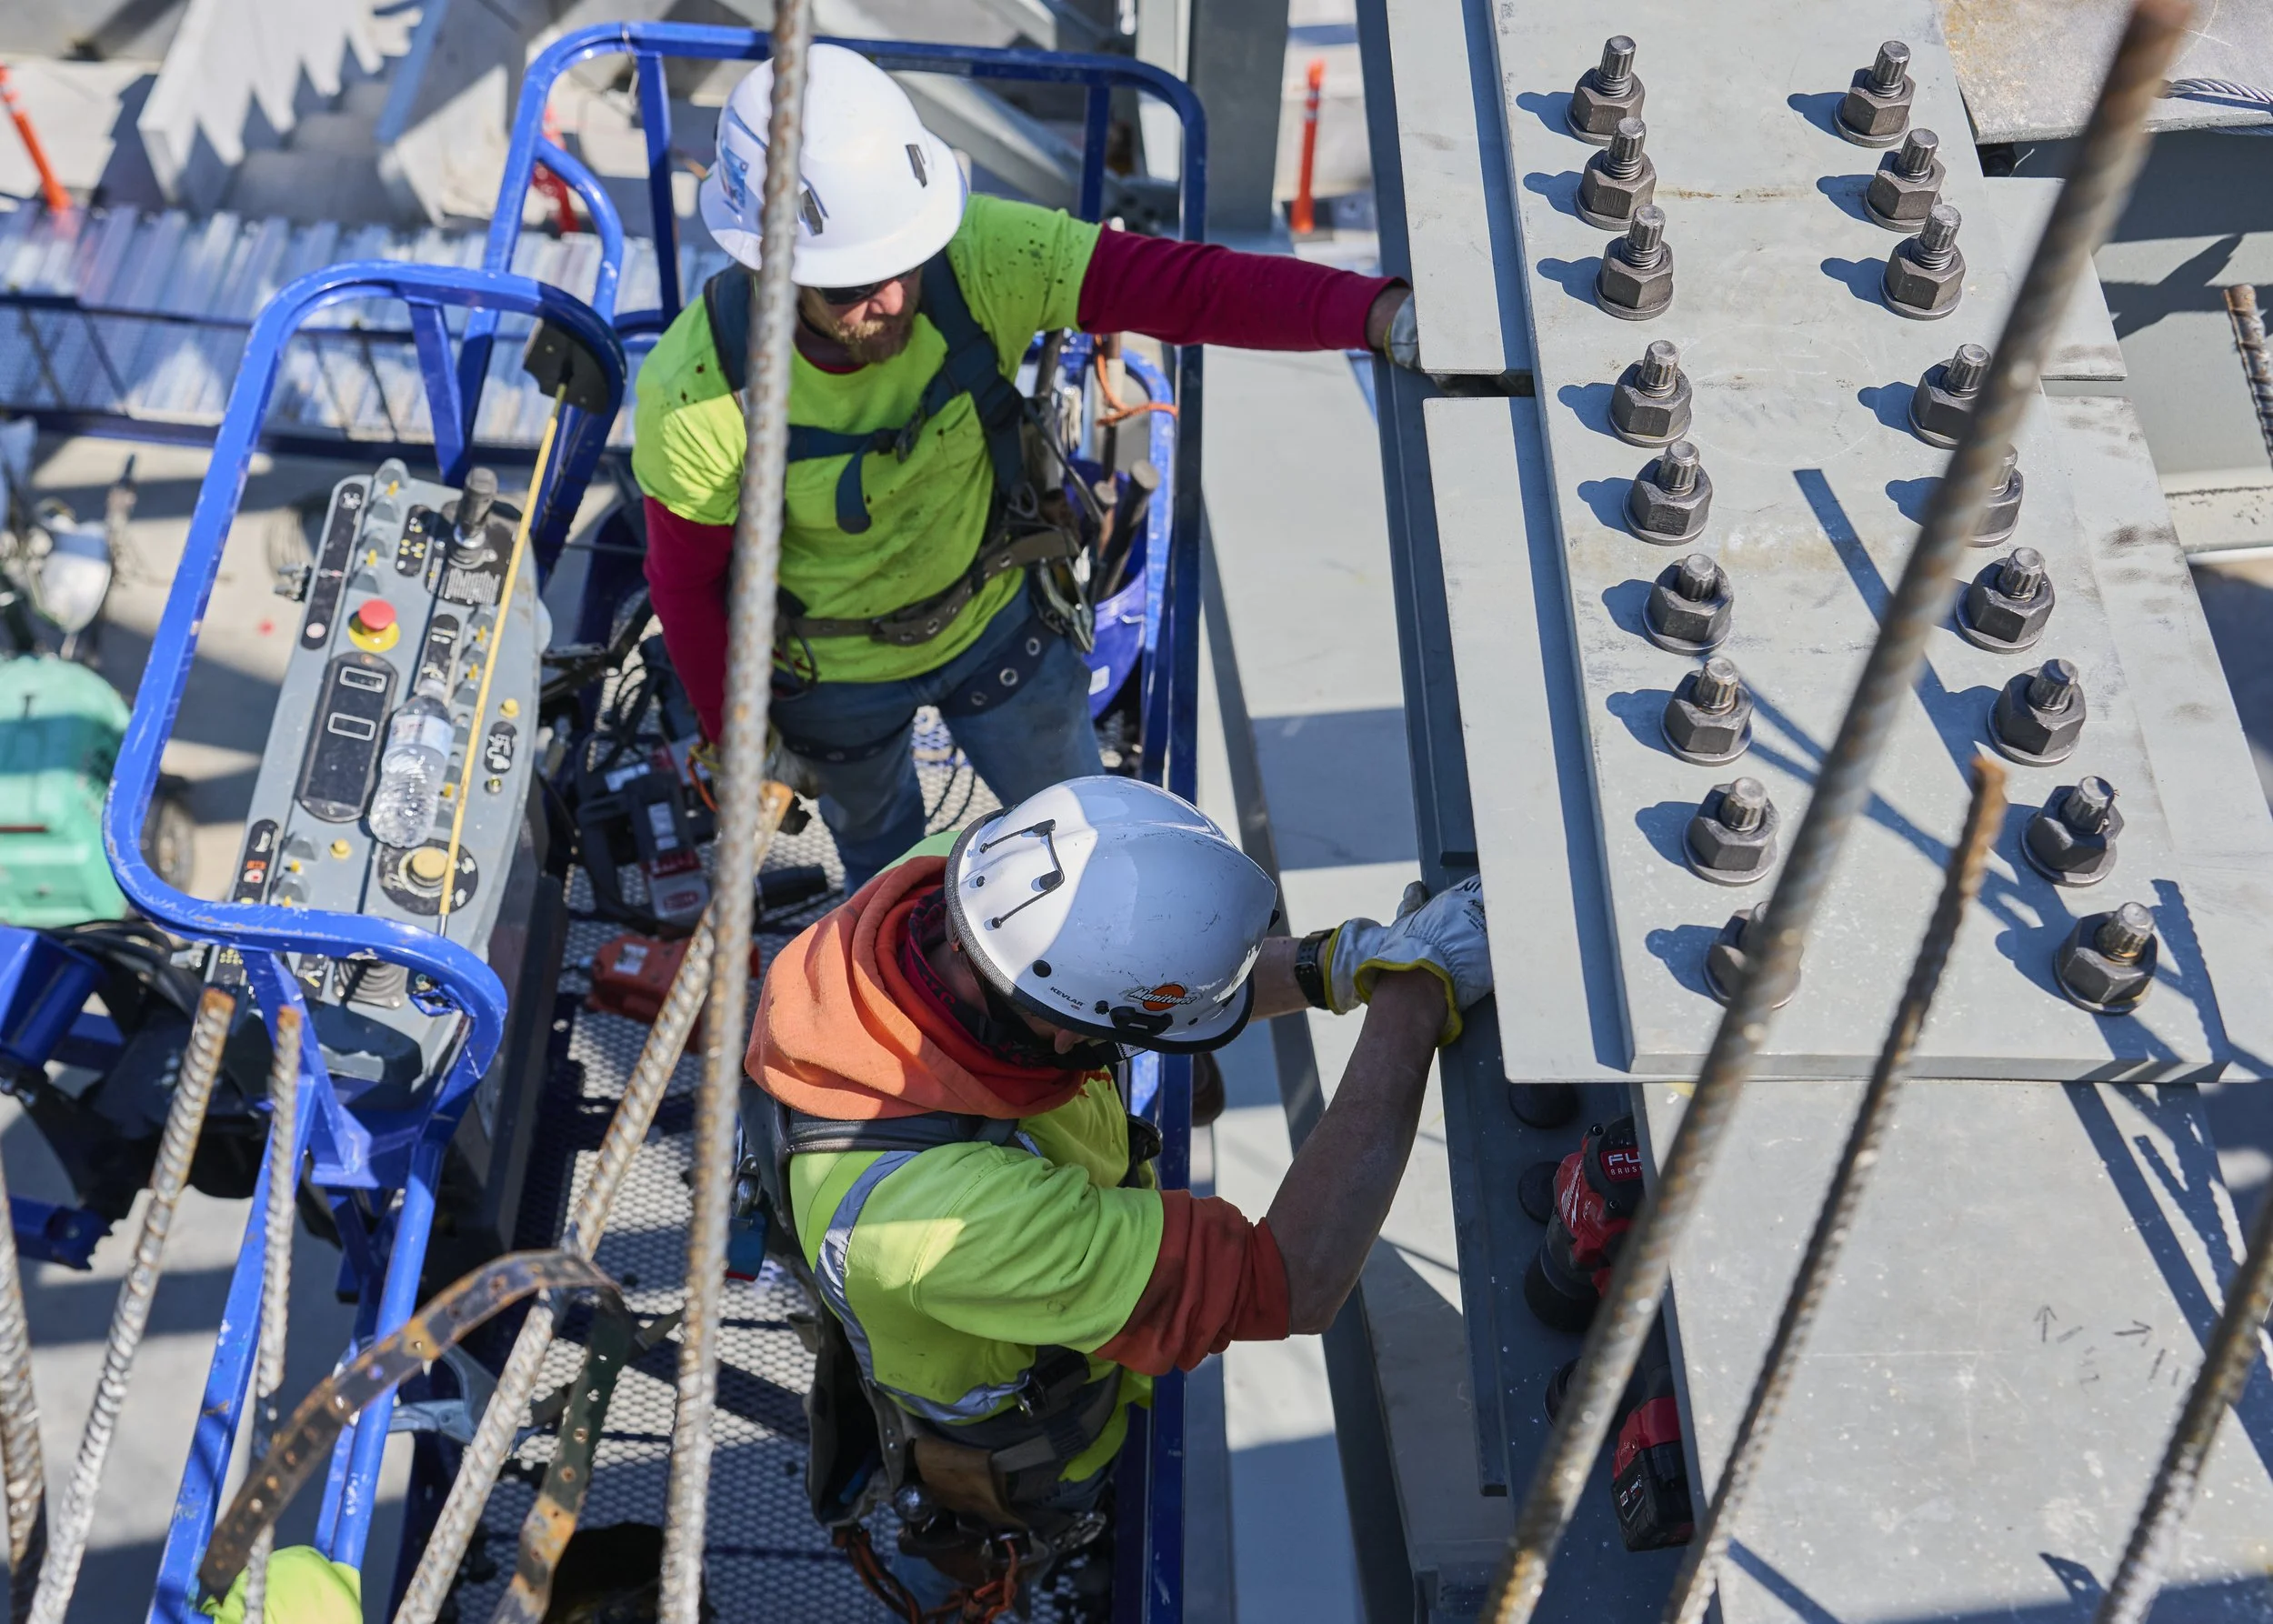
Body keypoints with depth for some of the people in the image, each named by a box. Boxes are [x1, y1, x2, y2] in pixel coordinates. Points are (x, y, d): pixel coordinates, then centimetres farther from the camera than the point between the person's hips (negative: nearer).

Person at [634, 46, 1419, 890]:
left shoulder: (975, 258, -35)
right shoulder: (695, 392, -36)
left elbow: (1187, 284, -40)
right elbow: (685, 583, -18)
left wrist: (1382, 312, -56)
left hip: (993, 616, 1)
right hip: (834, 671, -1)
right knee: (878, 845, 31)